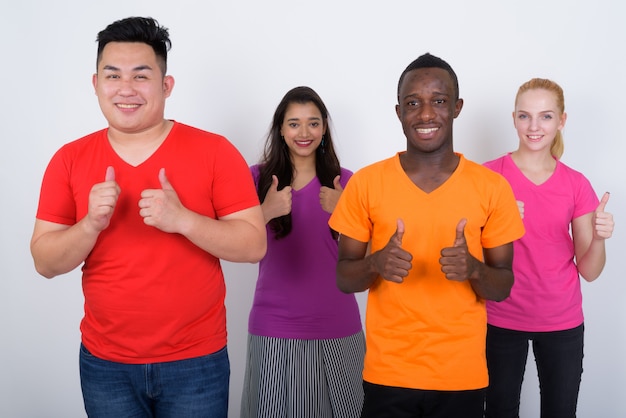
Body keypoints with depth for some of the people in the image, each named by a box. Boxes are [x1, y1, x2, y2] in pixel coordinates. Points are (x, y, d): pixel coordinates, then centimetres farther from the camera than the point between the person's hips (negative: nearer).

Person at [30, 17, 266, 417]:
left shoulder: (214, 151, -8)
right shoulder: (70, 160, -1)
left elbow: (254, 245, -10)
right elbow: (45, 262, -1)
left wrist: (183, 220, -25)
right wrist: (91, 224, -20)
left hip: (196, 363, -2)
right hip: (104, 365, 2)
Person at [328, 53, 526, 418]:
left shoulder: (492, 187, -4)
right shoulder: (366, 183, -5)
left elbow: (503, 288, 1)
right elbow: (344, 278, 0)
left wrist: (475, 269, -20)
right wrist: (375, 264, -21)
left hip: (463, 375, 1)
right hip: (388, 373, 0)